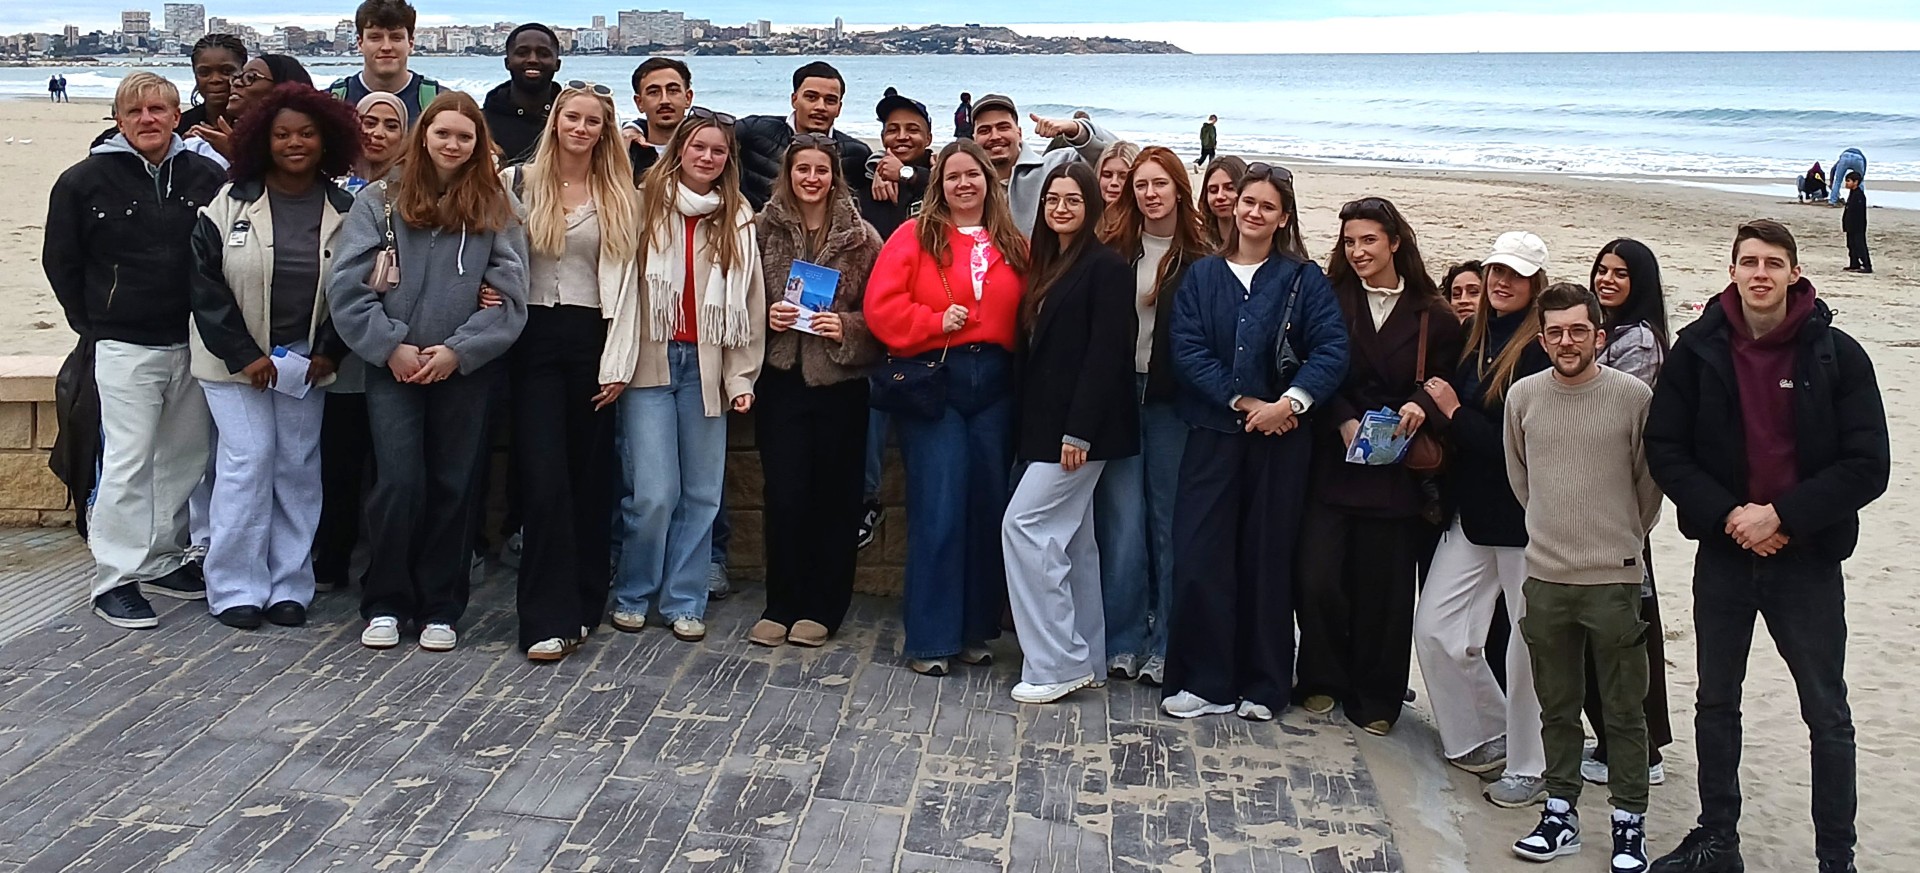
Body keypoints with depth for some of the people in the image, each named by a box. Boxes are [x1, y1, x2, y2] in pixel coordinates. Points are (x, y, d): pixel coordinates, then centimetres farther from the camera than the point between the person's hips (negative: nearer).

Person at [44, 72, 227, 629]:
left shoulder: (206, 177, 2)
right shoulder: (85, 181, -2)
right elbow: (61, 262, 6)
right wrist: (94, 327, 4)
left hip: (193, 344, 3)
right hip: (125, 347, -3)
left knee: (187, 457, 11)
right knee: (128, 462, -6)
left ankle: (163, 560, 26)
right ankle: (115, 578, 1)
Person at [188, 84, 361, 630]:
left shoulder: (344, 211, 0)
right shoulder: (230, 204, -4)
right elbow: (206, 284, -5)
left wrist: (328, 354, -6)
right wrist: (242, 355, -11)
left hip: (308, 361, 2)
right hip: (237, 358, -2)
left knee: (299, 466, 4)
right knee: (247, 460, -7)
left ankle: (290, 586, 13)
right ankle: (236, 588, 3)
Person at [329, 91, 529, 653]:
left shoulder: (495, 210, 4)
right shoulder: (380, 202, 3)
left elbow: (510, 297, -2)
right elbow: (347, 286, -2)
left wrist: (457, 350, -11)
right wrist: (390, 346, -11)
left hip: (466, 371, 1)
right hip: (393, 369, -1)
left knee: (454, 488, 5)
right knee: (400, 484, -5)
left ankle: (440, 610, 16)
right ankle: (385, 605, 11)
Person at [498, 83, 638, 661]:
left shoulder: (619, 196, 8)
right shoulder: (517, 182, 5)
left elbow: (622, 279, 5)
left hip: (592, 339, 1)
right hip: (534, 338, -1)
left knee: (590, 474, 5)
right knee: (544, 476, -9)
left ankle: (583, 604, 16)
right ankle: (549, 619, -6)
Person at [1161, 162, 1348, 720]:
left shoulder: (1304, 278, 4)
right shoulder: (1202, 276, 9)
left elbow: (1331, 350, -6)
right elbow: (1187, 349, -3)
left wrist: (1289, 403, -19)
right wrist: (1241, 402, -13)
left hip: (1280, 437, -1)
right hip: (1213, 434, 1)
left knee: (1267, 559, 5)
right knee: (1199, 558, -4)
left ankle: (1263, 685, 15)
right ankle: (1204, 681, 6)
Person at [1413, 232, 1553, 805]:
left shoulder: (1540, 352, -14)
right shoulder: (1474, 337, 10)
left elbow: (1521, 443, -19)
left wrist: (1454, 412, -10)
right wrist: (1431, 407, -2)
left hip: (1526, 516, -7)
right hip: (1472, 511, 8)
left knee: (1529, 644, 3)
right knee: (1434, 628, 7)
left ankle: (1530, 768, 18)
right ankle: (1488, 734, 26)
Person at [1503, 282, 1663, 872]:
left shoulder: (1635, 397, -7)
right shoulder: (1523, 396, 2)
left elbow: (1651, 480, 4)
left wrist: (1623, 538, 12)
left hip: (1614, 579, -3)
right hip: (1545, 578, 3)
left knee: (1624, 710, 5)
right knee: (1557, 706, 13)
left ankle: (1630, 824, 16)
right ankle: (1561, 811, 24)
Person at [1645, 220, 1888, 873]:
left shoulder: (1836, 355, -7)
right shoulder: (1697, 351, -2)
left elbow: (1868, 466, -9)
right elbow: (1664, 449, -2)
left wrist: (1782, 516, -18)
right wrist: (1728, 514, -15)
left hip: (1808, 559, -2)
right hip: (1723, 555, 2)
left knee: (1828, 715, 5)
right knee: (1716, 703, 13)